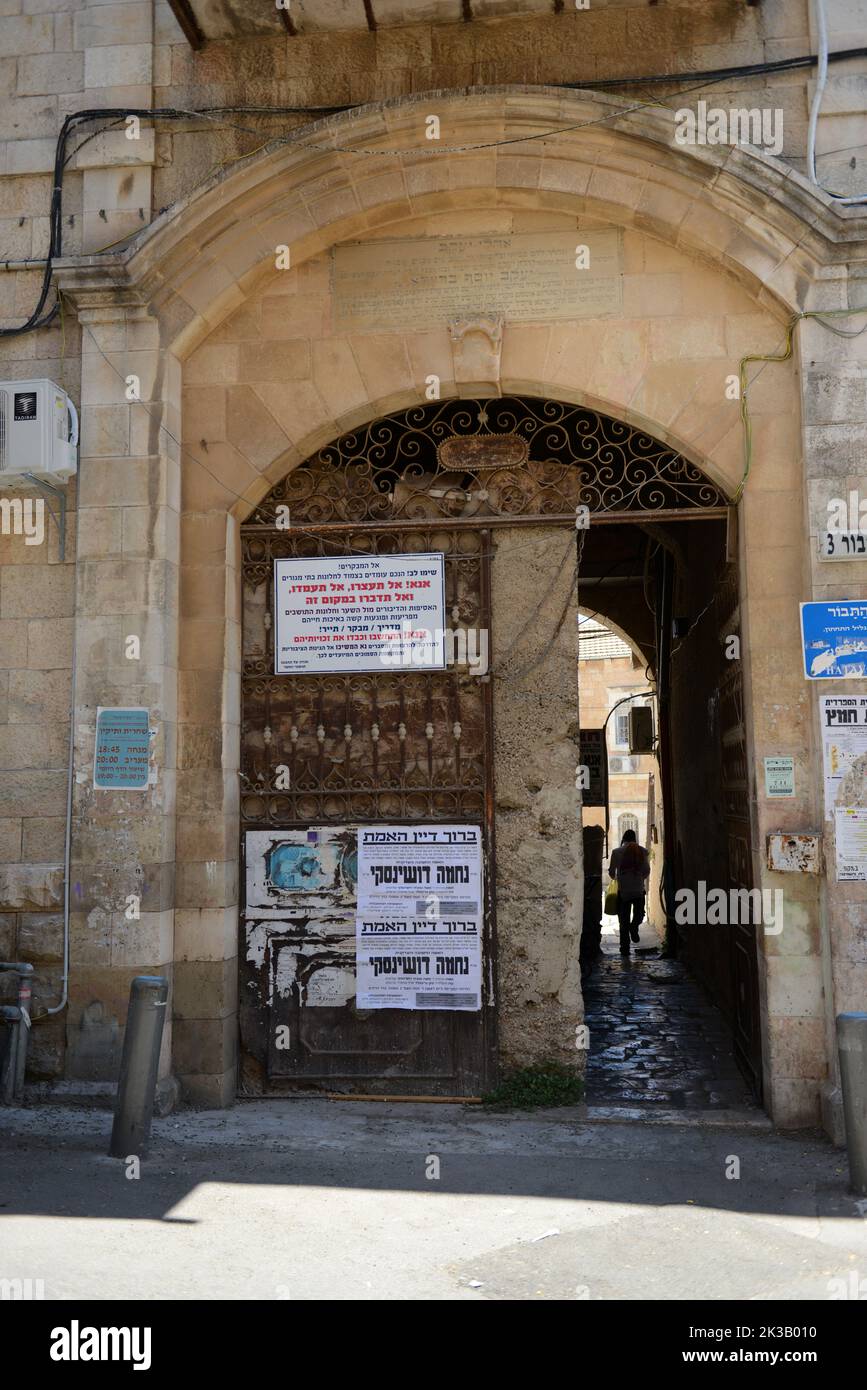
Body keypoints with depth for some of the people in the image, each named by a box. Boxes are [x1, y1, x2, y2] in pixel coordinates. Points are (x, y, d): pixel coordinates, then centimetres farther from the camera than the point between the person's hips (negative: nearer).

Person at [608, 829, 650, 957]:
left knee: (624, 920, 6)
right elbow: (647, 871, 1)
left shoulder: (617, 852, -2)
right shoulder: (643, 851, 0)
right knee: (639, 914, 21)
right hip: (639, 890, 0)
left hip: (623, 890, 0)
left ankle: (625, 948, 3)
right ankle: (634, 927, -9)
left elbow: (611, 872, 1)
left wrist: (615, 877, 24)